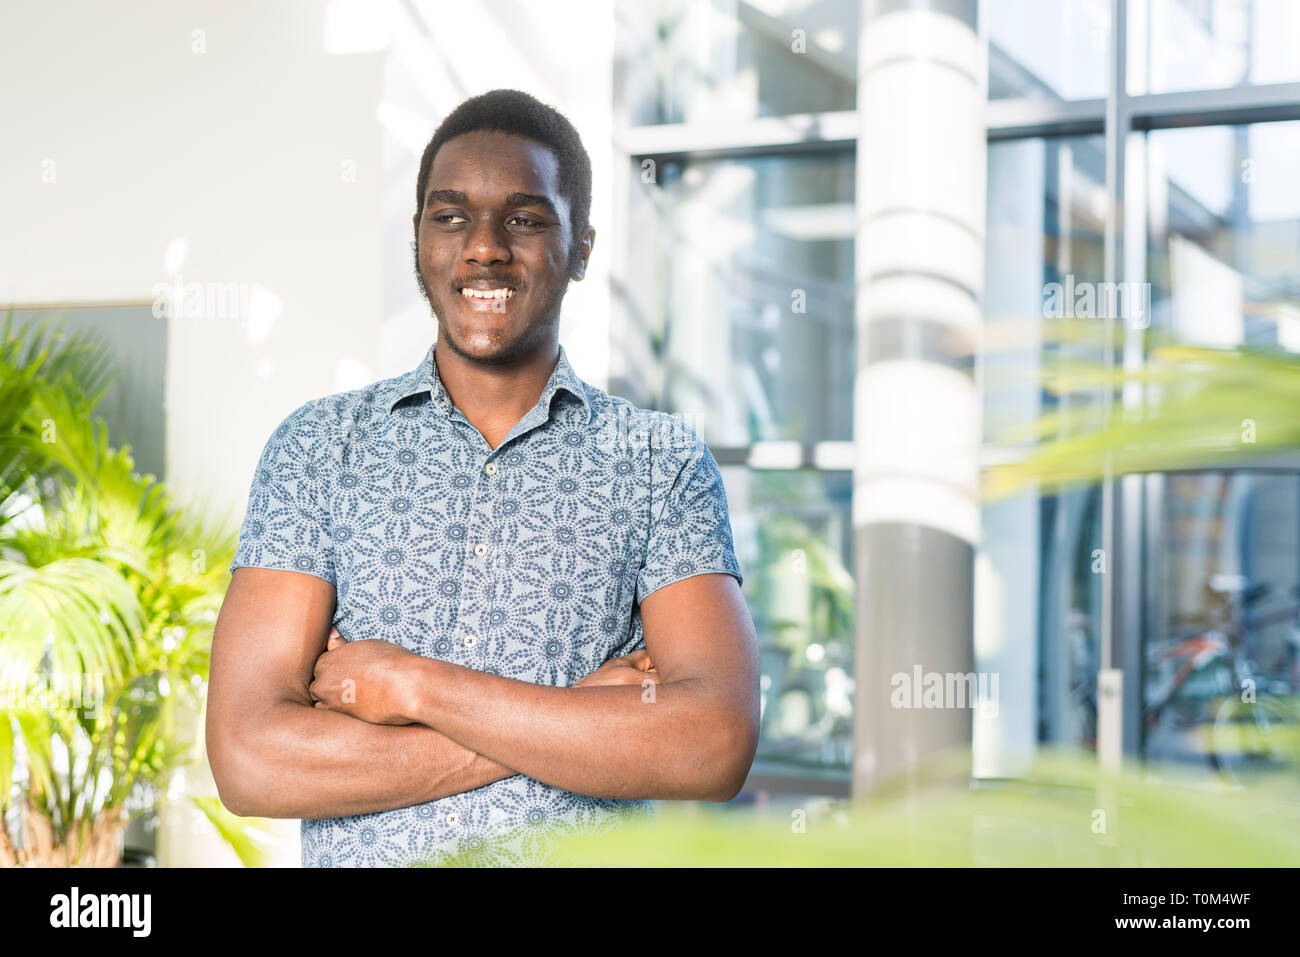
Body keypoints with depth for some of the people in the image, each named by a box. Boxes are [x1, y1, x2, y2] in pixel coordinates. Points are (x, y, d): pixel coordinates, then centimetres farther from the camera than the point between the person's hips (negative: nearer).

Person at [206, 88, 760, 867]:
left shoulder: (664, 462, 4)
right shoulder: (316, 448, 6)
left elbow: (717, 747, -9)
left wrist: (412, 685, -8)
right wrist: (576, 721, -8)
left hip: (592, 855, 0)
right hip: (358, 858, 1)